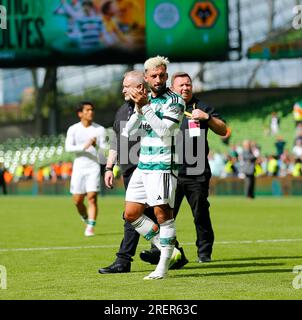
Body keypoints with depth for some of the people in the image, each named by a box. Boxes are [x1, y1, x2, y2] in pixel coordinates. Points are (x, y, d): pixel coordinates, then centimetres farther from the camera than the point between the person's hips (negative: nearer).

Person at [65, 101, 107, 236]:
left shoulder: (100, 129, 3)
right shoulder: (73, 129, 2)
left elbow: (103, 149, -1)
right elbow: (68, 147, -9)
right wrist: (84, 147, -22)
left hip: (94, 166, -1)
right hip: (79, 168, 1)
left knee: (92, 198, -12)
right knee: (77, 200, 5)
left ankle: (90, 227, -12)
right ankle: (86, 219, 31)